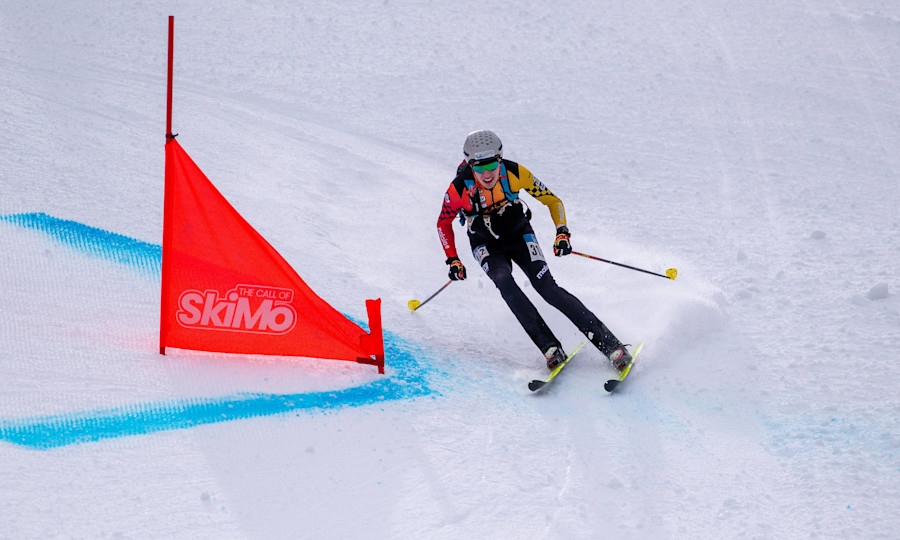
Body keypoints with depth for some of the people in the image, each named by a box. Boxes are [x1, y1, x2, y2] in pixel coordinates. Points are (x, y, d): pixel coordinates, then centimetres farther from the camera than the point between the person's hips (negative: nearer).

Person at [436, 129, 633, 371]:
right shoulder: (459, 188, -26)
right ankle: (550, 347, -27)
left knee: (547, 288, -18)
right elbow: (443, 223, -5)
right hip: (487, 246, 1)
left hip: (519, 235, -1)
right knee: (504, 281, -30)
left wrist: (562, 233, -25)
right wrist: (453, 260, -10)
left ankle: (608, 343, -17)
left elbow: (552, 200, -12)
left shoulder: (514, 173, -25)